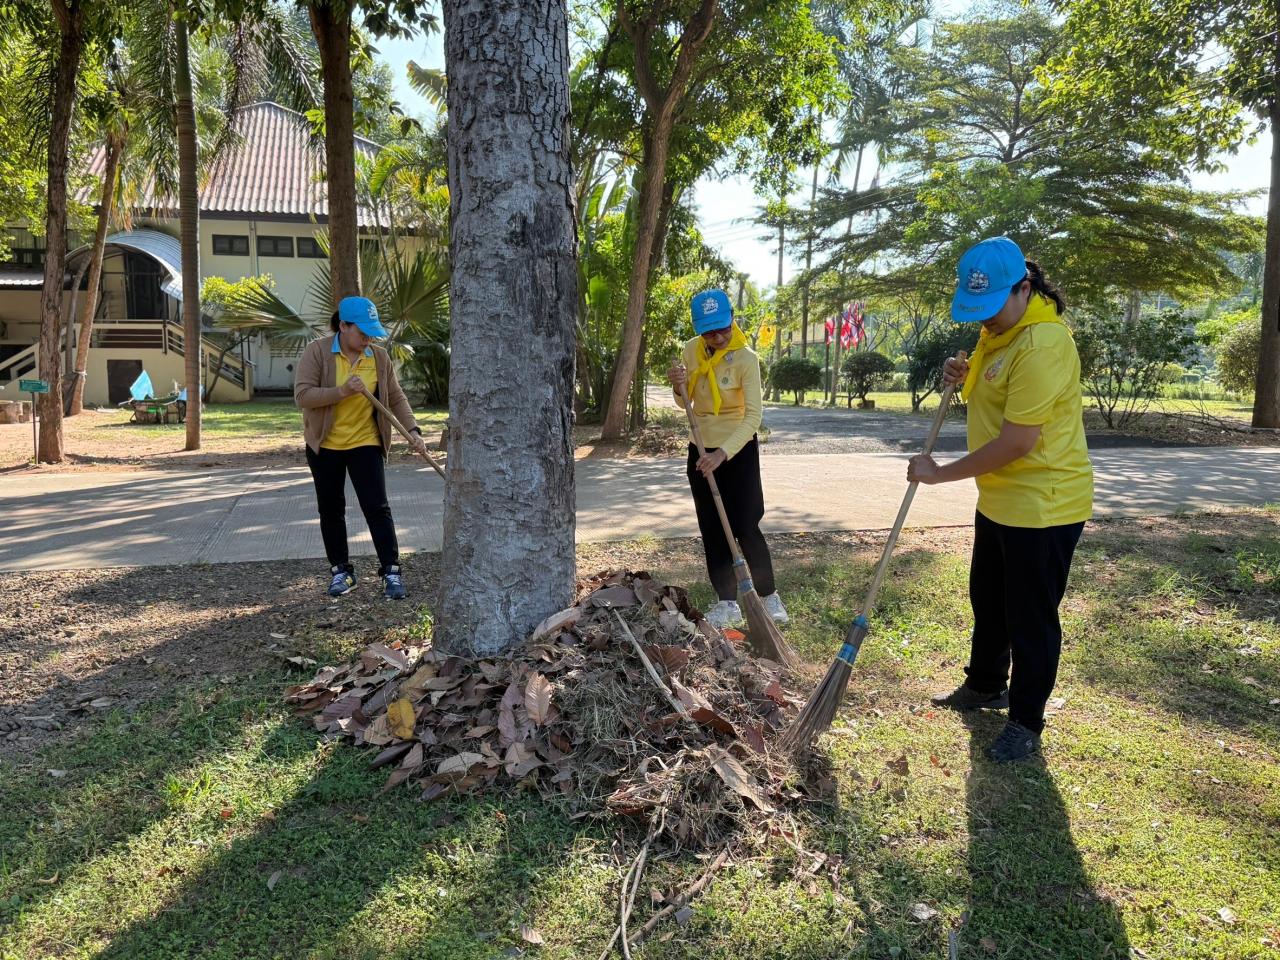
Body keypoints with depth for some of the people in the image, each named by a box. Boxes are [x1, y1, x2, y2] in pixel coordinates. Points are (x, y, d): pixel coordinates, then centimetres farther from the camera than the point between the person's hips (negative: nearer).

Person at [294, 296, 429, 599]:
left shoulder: (380, 357, -2)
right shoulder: (317, 351, -10)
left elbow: (396, 398, 2)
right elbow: (302, 395, -17)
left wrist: (413, 430, -11)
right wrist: (342, 391, -28)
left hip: (365, 443, 1)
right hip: (324, 445, 0)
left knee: (377, 507, -6)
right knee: (331, 510, 9)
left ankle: (391, 571, -1)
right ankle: (340, 570, 21)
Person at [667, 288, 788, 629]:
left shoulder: (746, 358, -17)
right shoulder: (691, 350, -1)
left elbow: (753, 416, -24)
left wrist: (723, 453, -34)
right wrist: (679, 388, -14)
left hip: (739, 450, -5)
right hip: (701, 449, 5)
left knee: (745, 527, -5)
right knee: (712, 530, 6)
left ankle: (769, 596, 14)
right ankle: (727, 603, 14)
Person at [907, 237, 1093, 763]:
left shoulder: (1042, 344, -25)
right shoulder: (999, 329, 7)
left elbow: (1017, 441, -27)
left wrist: (940, 473, -19)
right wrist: (965, 376, 0)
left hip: (1042, 504, -10)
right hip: (999, 499, 10)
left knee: (1031, 618, 4)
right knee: (987, 600, 24)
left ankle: (1025, 722, 21)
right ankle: (985, 685, 44)